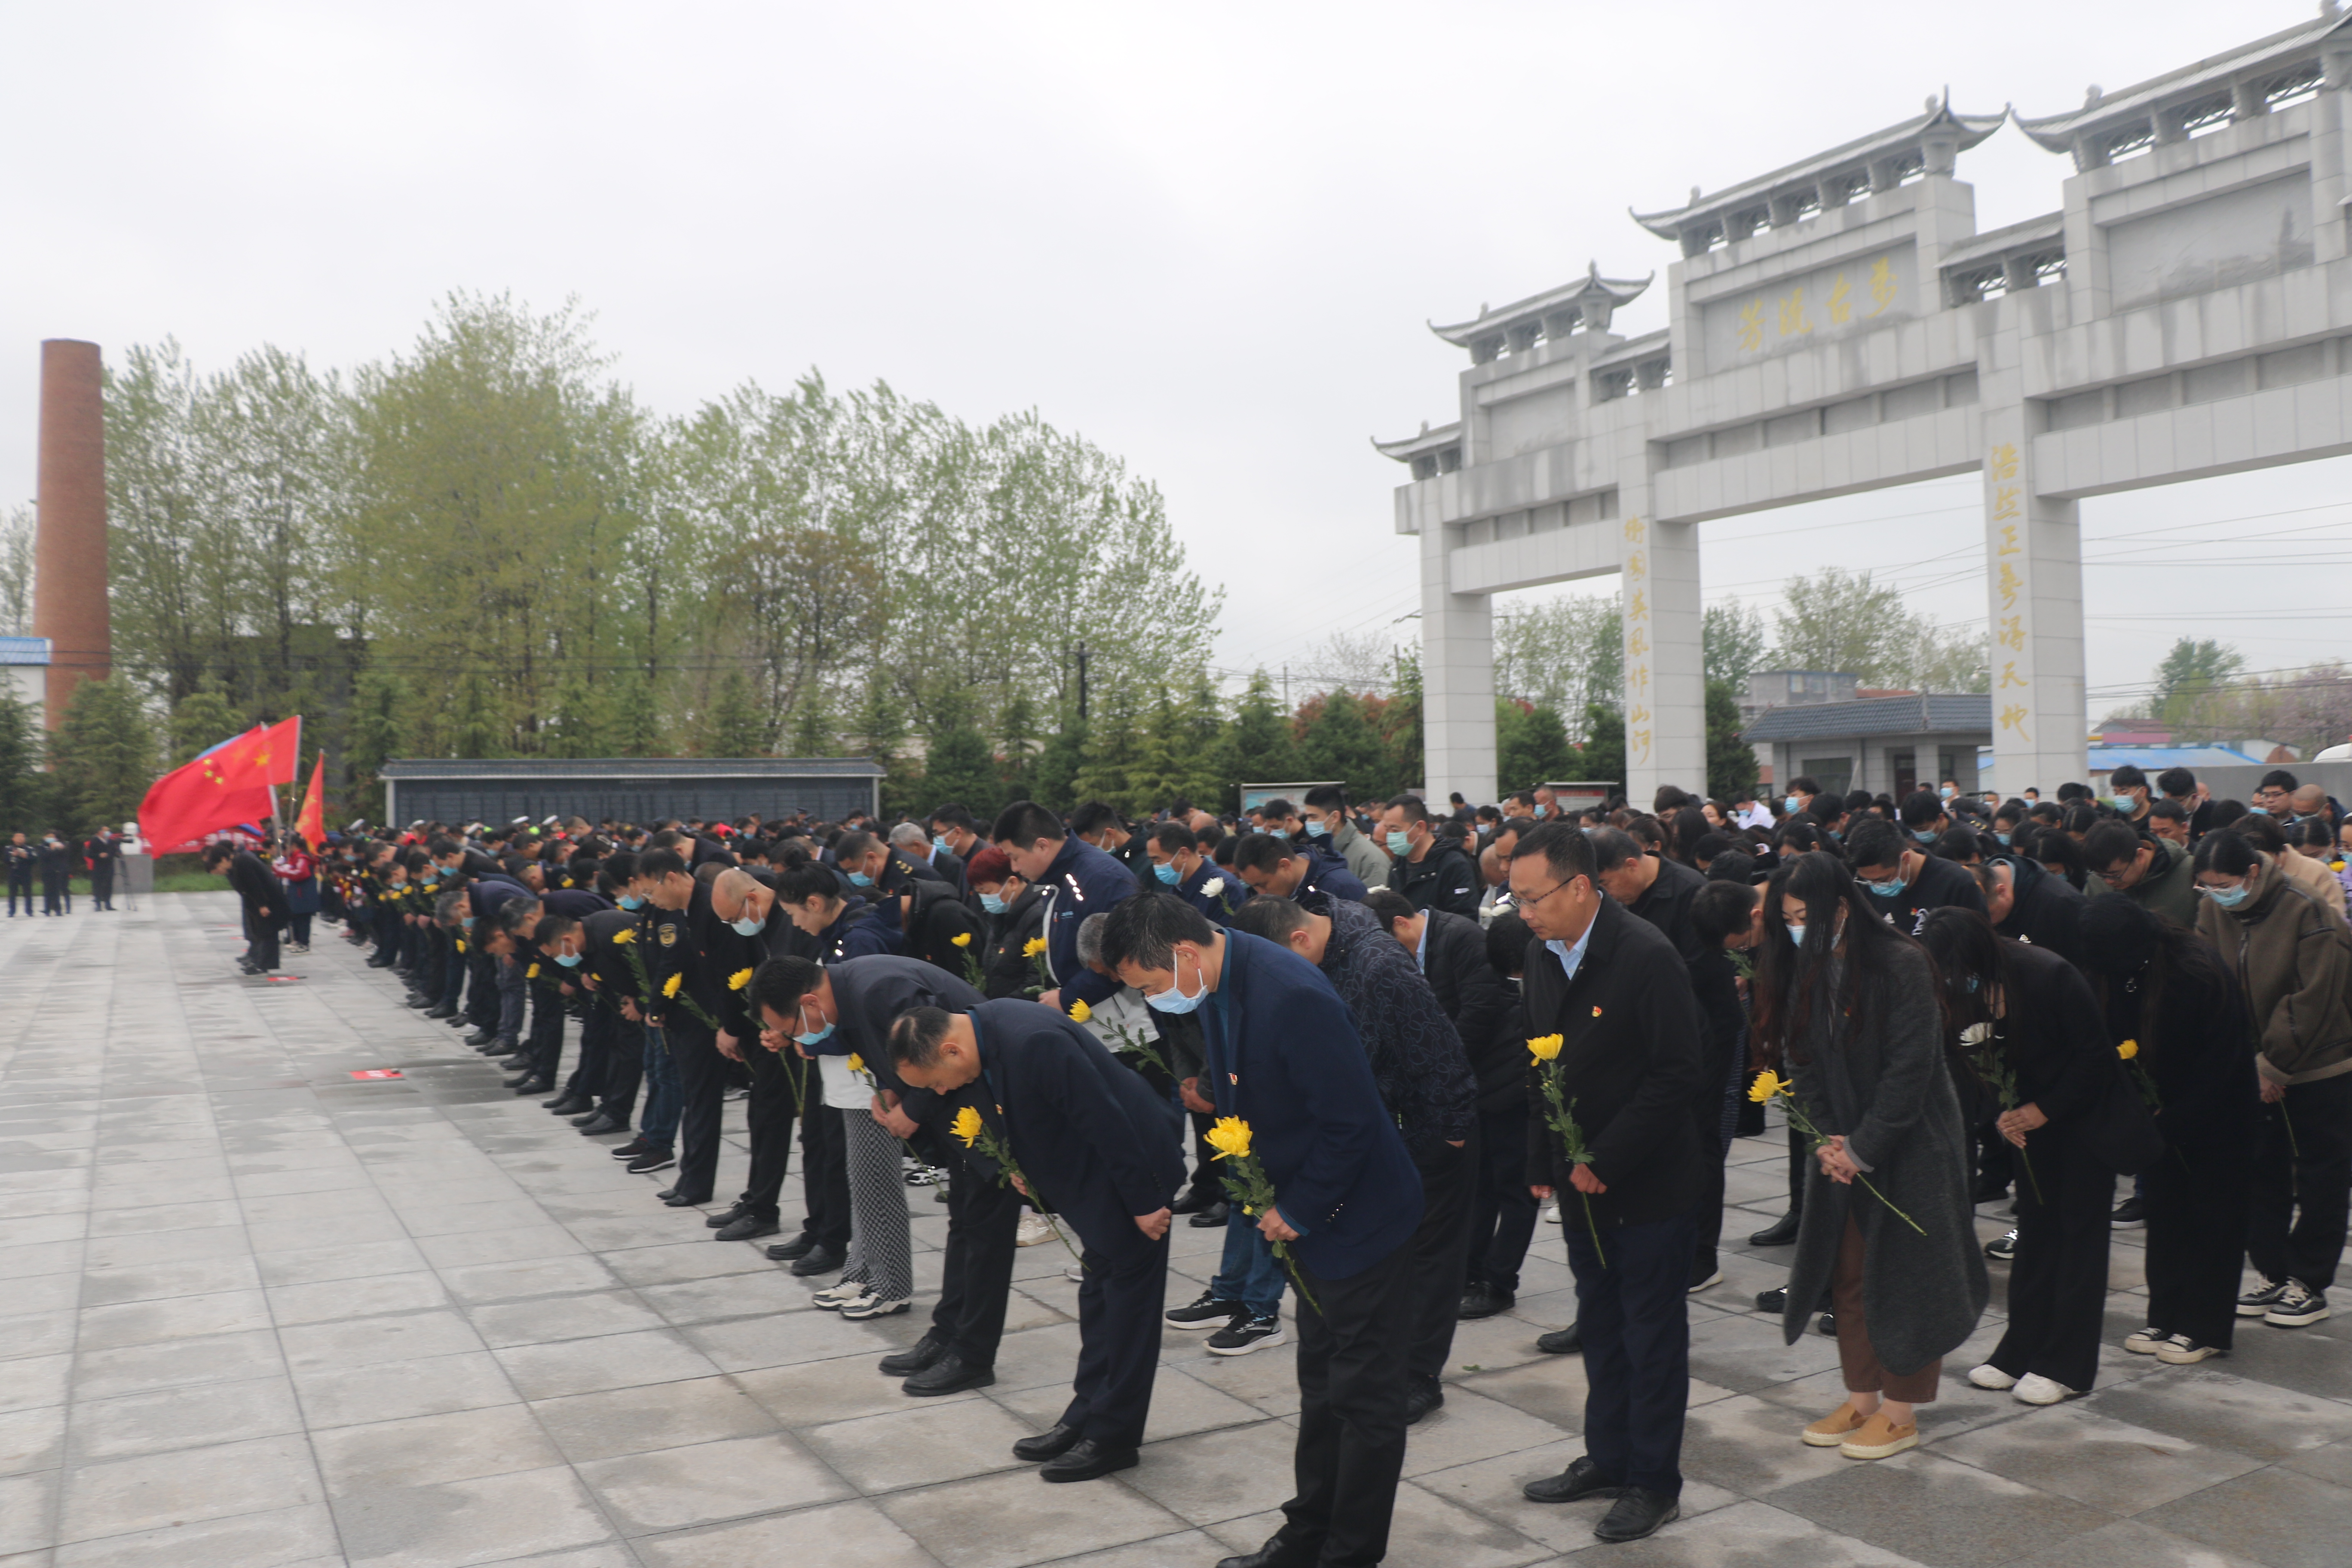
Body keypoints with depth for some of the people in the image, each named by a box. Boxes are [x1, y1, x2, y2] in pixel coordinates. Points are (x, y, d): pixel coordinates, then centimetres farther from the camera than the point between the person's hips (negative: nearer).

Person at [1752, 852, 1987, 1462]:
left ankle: (1901, 1412, 13)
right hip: (1844, 1145, 6)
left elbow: (1910, 1068, -18)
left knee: (1904, 1273, 2)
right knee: (1848, 1270, 10)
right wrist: (1827, 1138, -6)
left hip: (1912, 1144, -6)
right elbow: (1804, 1062, 6)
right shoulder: (1800, 970, 2)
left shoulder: (1901, 965, -17)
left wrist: (1862, 1148, -16)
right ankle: (1861, 1396, 23)